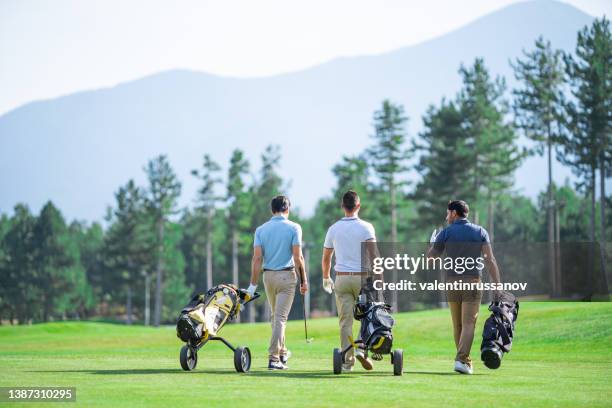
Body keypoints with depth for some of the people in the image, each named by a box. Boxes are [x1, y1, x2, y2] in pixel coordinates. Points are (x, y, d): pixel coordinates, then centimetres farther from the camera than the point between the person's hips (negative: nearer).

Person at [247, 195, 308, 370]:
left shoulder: (261, 229, 3)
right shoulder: (293, 228, -5)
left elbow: (257, 258, -2)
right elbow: (297, 257, -10)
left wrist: (253, 285, -1)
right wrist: (304, 280, -2)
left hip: (268, 275, 4)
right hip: (287, 275, -4)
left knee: (275, 315, 20)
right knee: (280, 317, -5)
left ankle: (282, 352, 31)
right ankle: (273, 358, -12)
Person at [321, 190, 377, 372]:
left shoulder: (334, 228, 6)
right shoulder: (366, 227, -3)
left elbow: (326, 257, 12)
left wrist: (326, 278, 26)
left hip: (341, 277, 2)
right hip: (362, 277, -2)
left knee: (345, 320, 3)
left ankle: (347, 361, 1)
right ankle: (362, 348, -8)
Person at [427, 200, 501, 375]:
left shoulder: (446, 232, 3)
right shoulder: (480, 232, 5)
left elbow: (430, 257, 6)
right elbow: (490, 260, -4)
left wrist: (432, 244, 27)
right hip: (473, 281, -1)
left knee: (457, 325, 11)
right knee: (469, 323, -5)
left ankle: (465, 361, 15)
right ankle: (462, 360, -20)